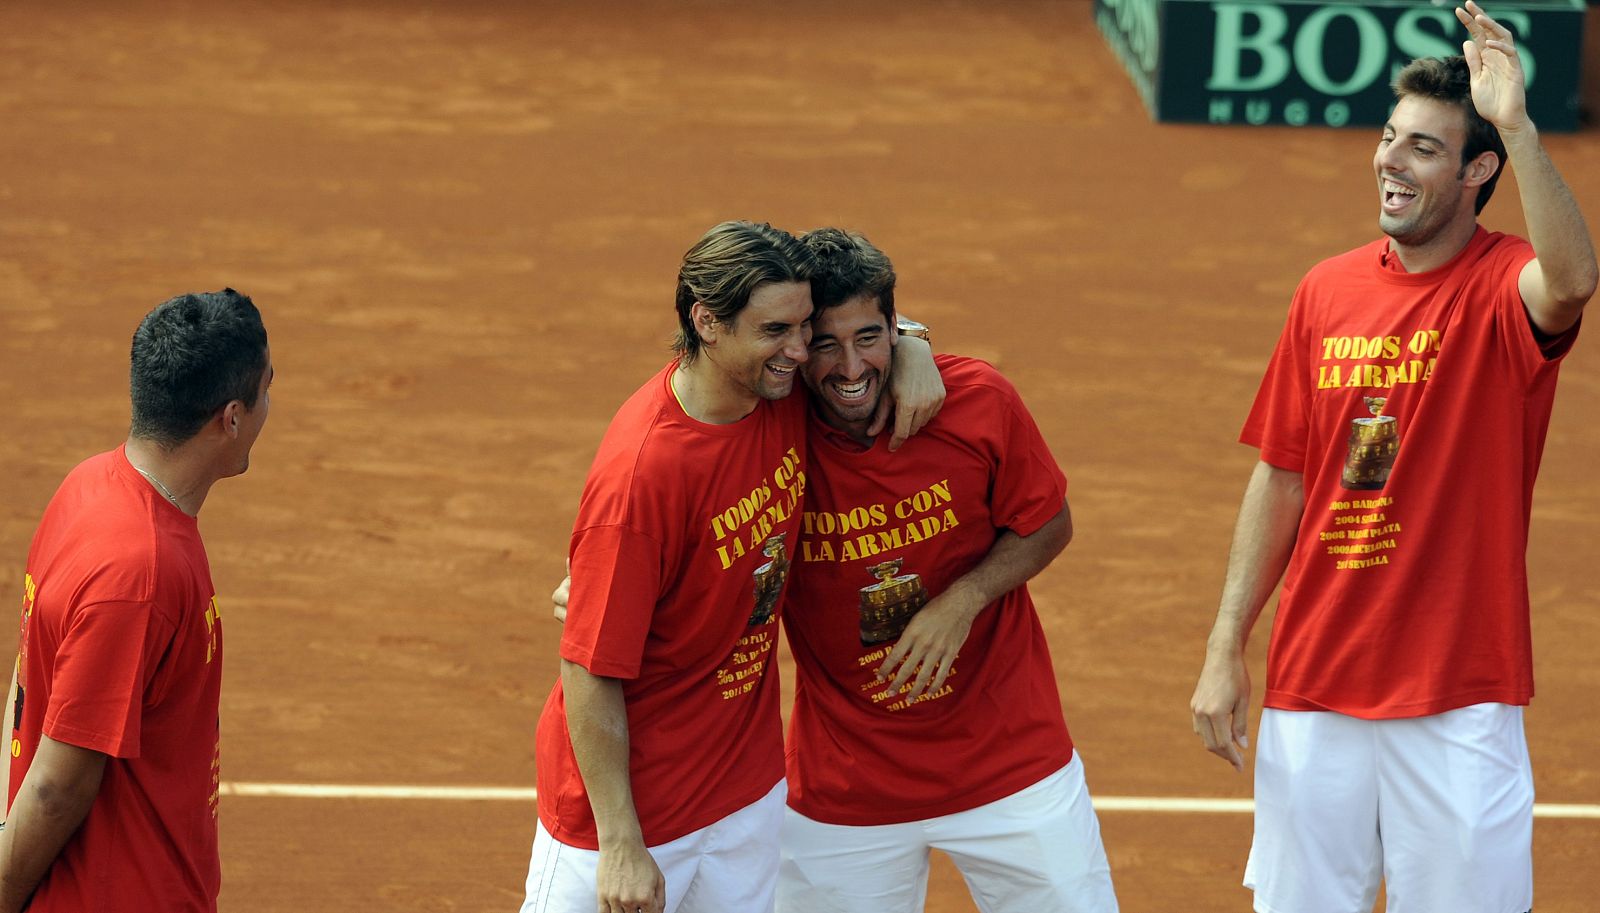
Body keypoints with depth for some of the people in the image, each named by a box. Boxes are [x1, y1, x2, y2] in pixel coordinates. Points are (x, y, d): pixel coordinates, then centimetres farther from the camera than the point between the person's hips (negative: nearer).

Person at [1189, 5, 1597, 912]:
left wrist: (1515, 125, -42)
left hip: (1459, 700, -4)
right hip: (1312, 688, 4)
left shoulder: (1502, 289, -8)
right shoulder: (1328, 292, 7)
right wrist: (1226, 649, 9)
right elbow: (1280, 480, 12)